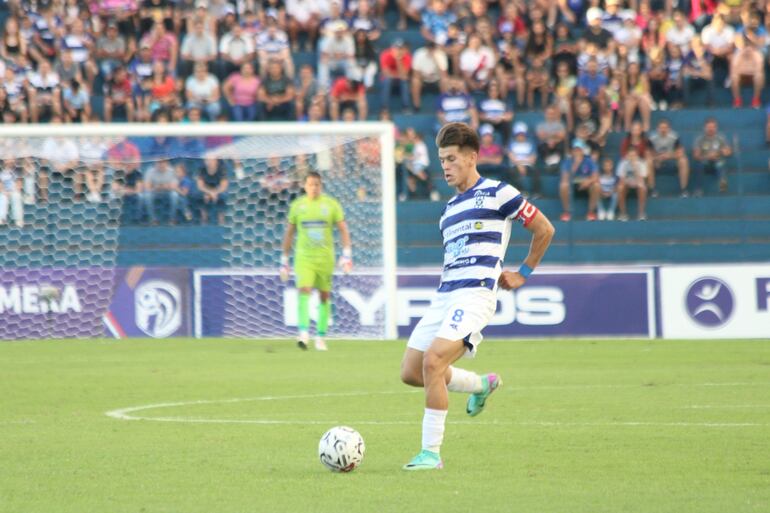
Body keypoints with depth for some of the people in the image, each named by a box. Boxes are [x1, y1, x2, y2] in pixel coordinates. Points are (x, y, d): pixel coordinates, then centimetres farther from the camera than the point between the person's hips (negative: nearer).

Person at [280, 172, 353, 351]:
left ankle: (320, 337, 16)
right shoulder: (297, 205, 5)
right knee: (304, 291, -19)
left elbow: (343, 230, 3)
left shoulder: (331, 204, 2)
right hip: (303, 257, -1)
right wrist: (284, 259, 12)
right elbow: (289, 233, 12)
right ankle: (303, 333, -27)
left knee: (325, 296, 5)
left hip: (325, 258, 1)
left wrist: (347, 254, -8)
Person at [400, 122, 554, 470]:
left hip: (474, 294, -8)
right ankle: (481, 385, 27)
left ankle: (431, 452, -17)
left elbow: (544, 230, 5)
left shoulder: (497, 194, 0)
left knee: (433, 362, -23)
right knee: (410, 372, 3)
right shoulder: (450, 208, 22)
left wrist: (523, 274, 9)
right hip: (444, 295, 8)